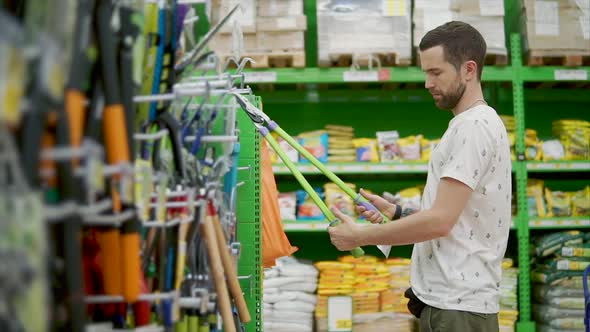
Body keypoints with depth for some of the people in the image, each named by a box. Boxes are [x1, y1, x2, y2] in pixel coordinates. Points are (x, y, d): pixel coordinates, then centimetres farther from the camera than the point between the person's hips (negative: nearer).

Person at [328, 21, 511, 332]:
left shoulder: (474, 126, -15)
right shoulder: (479, 123, 17)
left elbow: (440, 220, -22)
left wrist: (360, 235, -13)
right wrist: (395, 211, 11)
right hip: (446, 298, 10)